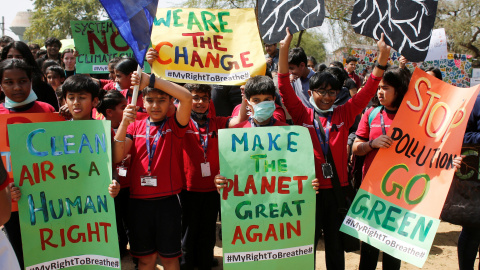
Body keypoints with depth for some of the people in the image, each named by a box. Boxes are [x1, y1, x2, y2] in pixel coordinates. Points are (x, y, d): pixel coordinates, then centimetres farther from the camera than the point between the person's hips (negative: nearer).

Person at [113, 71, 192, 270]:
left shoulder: (174, 125, -1)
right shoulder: (135, 126, 6)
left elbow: (186, 97, -20)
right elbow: (116, 157, -7)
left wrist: (151, 79, -26)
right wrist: (124, 123, -19)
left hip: (167, 201, -2)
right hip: (139, 201, 2)